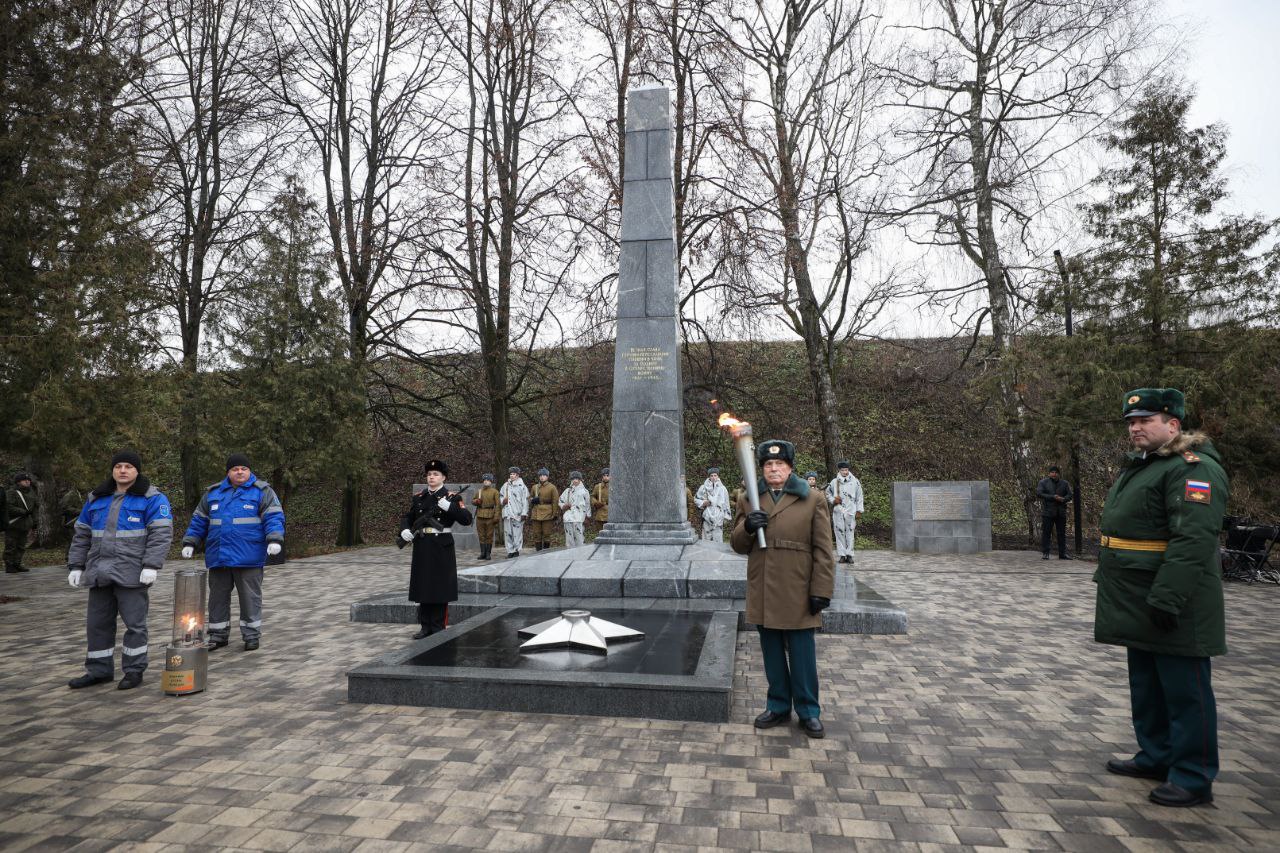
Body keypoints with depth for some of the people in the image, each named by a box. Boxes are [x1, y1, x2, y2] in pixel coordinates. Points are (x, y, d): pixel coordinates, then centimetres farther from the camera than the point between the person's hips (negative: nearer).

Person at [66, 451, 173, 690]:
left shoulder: (152, 499, -4)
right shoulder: (96, 499, 15)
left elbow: (161, 533, -12)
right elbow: (81, 535, 19)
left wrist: (151, 566, -19)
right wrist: (75, 566, 13)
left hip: (132, 575, -6)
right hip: (99, 573, 6)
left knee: (134, 623, 1)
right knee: (97, 623, 12)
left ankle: (134, 670, 11)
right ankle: (99, 670, 25)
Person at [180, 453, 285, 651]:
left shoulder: (262, 491, 0)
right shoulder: (213, 493, 13)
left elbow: (274, 517, -9)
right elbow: (199, 521, 18)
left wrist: (274, 540, -23)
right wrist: (189, 543, 11)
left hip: (249, 558, -4)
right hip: (218, 557, 4)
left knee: (250, 597, 3)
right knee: (218, 597, 12)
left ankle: (252, 635, 14)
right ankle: (218, 635, 25)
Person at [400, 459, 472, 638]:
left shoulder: (452, 497, -3)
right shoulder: (419, 497, 10)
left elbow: (467, 519, -12)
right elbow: (407, 518, 16)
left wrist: (449, 506, -24)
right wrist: (405, 530, -5)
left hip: (442, 548, -4)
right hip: (422, 548, 4)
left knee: (440, 588, 0)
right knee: (423, 587, 9)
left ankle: (439, 629, 10)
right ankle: (425, 627, 20)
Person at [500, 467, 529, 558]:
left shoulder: (522, 486, -1)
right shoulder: (505, 485, 14)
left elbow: (525, 501, -4)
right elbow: (500, 496, 25)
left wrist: (524, 513, -9)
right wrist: (503, 501, 1)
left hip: (517, 513, -5)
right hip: (507, 513, 5)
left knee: (517, 533, -4)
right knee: (507, 533, 5)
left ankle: (516, 550, 5)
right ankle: (510, 551, 13)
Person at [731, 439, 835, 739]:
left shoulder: (813, 499, -1)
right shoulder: (748, 499, 8)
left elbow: (823, 550, -2)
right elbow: (738, 545, 10)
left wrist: (821, 590, -7)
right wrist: (747, 527, -12)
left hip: (798, 593, -3)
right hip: (762, 593, 3)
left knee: (802, 653, 4)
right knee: (772, 653, 13)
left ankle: (808, 711, 20)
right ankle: (778, 706, 29)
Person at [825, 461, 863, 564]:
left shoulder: (855, 482, 4)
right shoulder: (834, 482, 6)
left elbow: (859, 497, 7)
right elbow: (828, 493, 19)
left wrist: (859, 511, 4)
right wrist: (833, 500, 1)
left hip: (851, 511, -1)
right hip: (838, 512, 1)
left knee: (850, 533, -2)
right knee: (839, 533, 0)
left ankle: (849, 555, 3)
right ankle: (842, 555, 6)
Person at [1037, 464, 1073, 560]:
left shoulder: (1064, 483, 12)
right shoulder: (1043, 482, 1)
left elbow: (1069, 495, 8)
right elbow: (1038, 494, -10)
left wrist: (1063, 499, -14)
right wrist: (1053, 497, -17)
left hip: (1061, 513, 4)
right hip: (1047, 512, -4)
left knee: (1062, 533, 7)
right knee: (1046, 533, -4)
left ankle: (1062, 553, 14)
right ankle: (1044, 553, 0)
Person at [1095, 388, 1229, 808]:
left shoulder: (1193, 469, -17)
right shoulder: (1140, 466, 16)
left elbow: (1192, 541, -25)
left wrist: (1167, 598, -28)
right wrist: (1106, 579, 21)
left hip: (1172, 609, -10)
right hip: (1138, 607, 10)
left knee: (1184, 690, 1)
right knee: (1146, 684, 19)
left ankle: (1194, 778, 13)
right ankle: (1156, 757, 33)